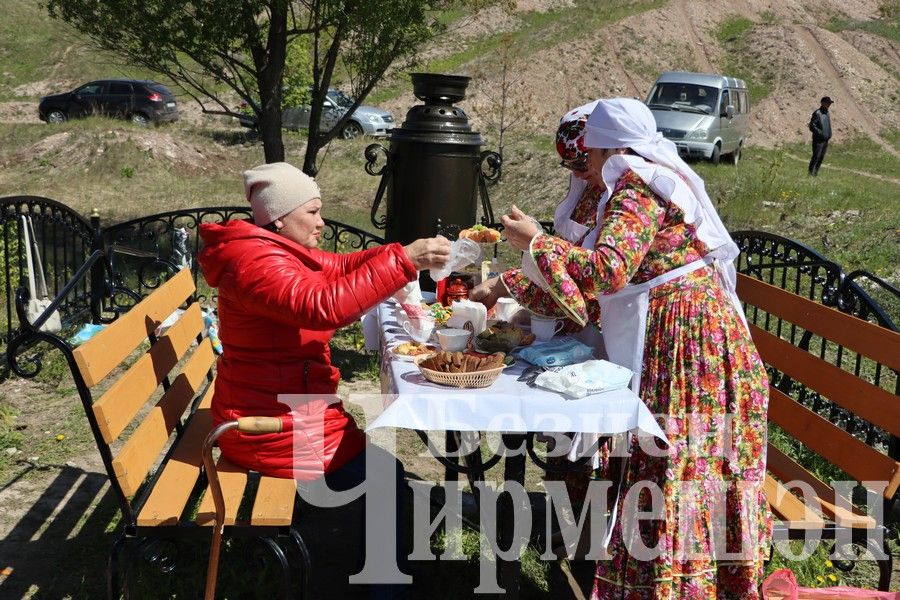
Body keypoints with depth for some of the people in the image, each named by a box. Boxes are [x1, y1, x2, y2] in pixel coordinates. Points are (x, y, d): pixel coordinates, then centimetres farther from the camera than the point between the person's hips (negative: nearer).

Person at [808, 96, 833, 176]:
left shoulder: (827, 113, 14)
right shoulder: (817, 113, -12)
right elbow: (812, 126, -17)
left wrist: (829, 134, 11)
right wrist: (820, 133, -21)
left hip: (826, 140, 8)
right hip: (818, 139, -8)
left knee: (821, 158, 9)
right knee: (816, 157, -8)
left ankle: (816, 173, 16)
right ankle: (811, 173, -3)